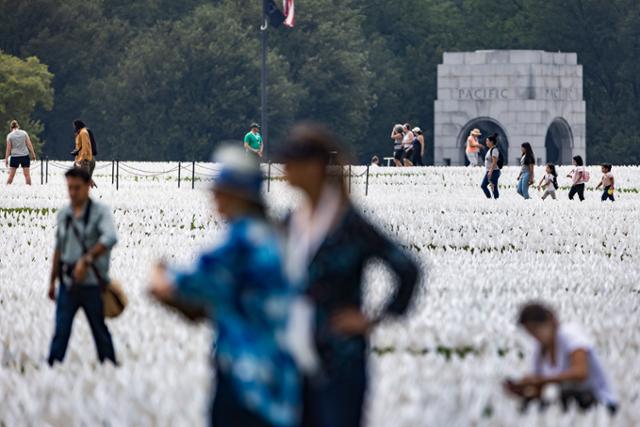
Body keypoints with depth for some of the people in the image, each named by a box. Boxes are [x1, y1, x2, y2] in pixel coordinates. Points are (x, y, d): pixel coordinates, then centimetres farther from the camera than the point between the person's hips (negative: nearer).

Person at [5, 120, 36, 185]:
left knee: (11, 175, 5)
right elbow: (29, 145, 1)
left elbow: (8, 148, -4)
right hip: (25, 156, 1)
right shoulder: (24, 133, 0)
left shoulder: (10, 136, -4)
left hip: (15, 157, -1)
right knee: (27, 174, 4)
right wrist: (33, 154, 8)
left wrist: (6, 159, 1)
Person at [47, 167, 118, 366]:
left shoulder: (100, 212, -7)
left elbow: (110, 238, -25)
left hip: (92, 283, -4)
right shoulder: (63, 214, 10)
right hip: (68, 283, 4)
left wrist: (87, 260, -31)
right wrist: (52, 281, 18)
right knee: (61, 330, -3)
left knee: (99, 330, 6)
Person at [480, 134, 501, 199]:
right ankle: (489, 198, 14)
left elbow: (494, 162, -21)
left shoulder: (494, 150, -14)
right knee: (483, 185, 8)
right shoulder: (490, 150, 15)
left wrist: (491, 171, -26)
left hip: (494, 171, -10)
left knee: (494, 188, -6)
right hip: (489, 171, 10)